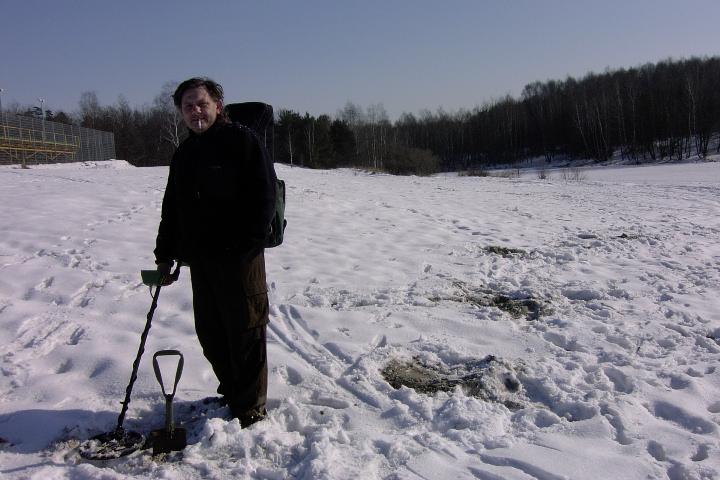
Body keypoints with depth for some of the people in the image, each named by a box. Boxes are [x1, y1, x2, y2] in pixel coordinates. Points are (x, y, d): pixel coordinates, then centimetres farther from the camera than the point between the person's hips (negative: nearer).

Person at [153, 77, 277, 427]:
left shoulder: (242, 140, -5)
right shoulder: (184, 154, 16)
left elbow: (263, 196, -11)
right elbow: (171, 208, 21)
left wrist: (247, 244, -17)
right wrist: (164, 254, 17)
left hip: (239, 257, -7)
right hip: (200, 259, 7)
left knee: (245, 331, 1)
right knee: (210, 332, 13)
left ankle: (250, 407, 14)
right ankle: (230, 392, 32)